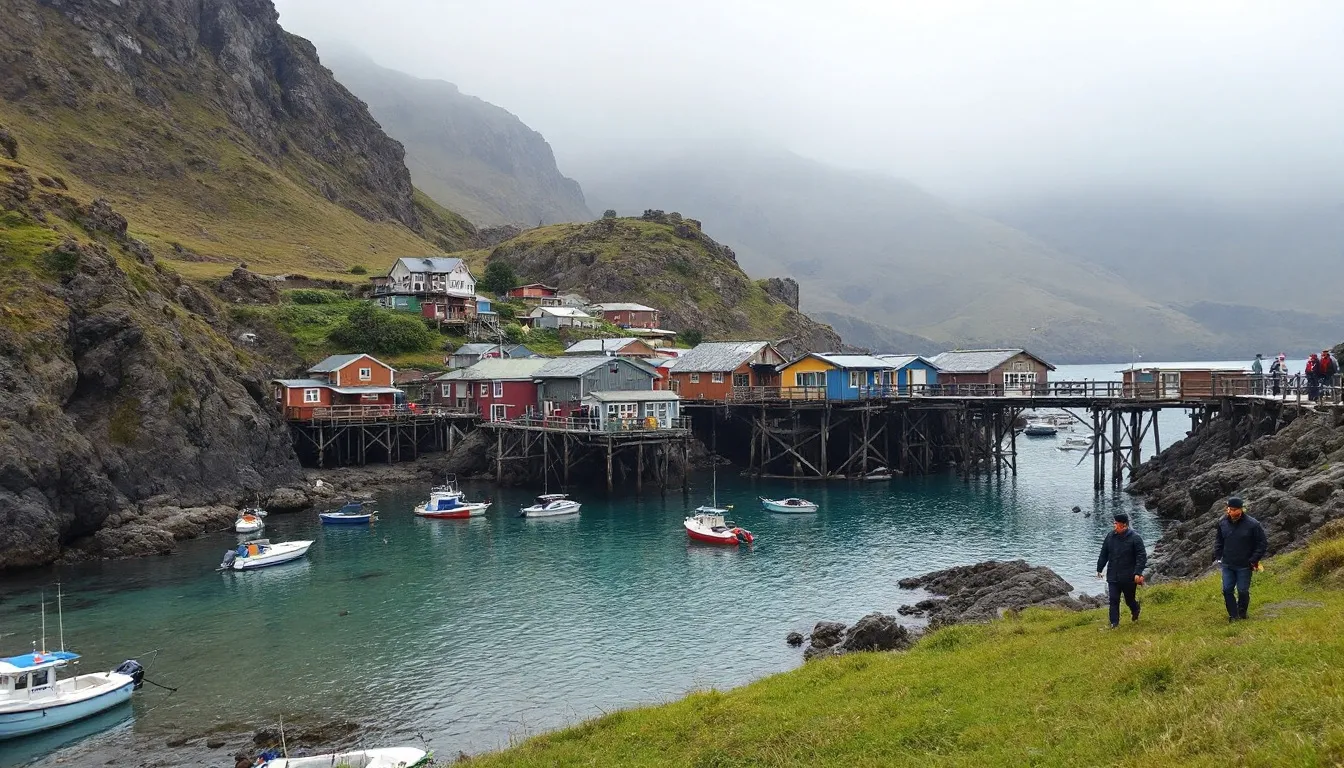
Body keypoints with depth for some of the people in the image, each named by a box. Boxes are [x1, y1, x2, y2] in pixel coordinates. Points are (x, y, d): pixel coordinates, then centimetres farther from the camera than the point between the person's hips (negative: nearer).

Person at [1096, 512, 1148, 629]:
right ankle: (1114, 623, 4)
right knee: (1113, 600, -2)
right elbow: (1103, 554, 12)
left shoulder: (1135, 538, -10)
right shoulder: (1110, 536, 3)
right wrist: (1099, 569, 14)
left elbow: (1142, 557, -12)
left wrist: (1138, 573, -20)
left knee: (1129, 600, 12)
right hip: (1113, 577, 3)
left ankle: (1135, 611, 45)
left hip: (1129, 578, -3)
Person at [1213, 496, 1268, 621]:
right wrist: (1217, 556, 3)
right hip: (1227, 565, 4)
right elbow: (1219, 541, 13)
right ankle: (1233, 616, 14)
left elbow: (1263, 543, -6)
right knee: (1227, 590, 2)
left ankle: (1242, 614, 26)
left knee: (1243, 591, 5)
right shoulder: (1222, 523, -1)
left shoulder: (1252, 524, -14)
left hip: (1244, 566, -4)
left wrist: (1254, 560, -12)